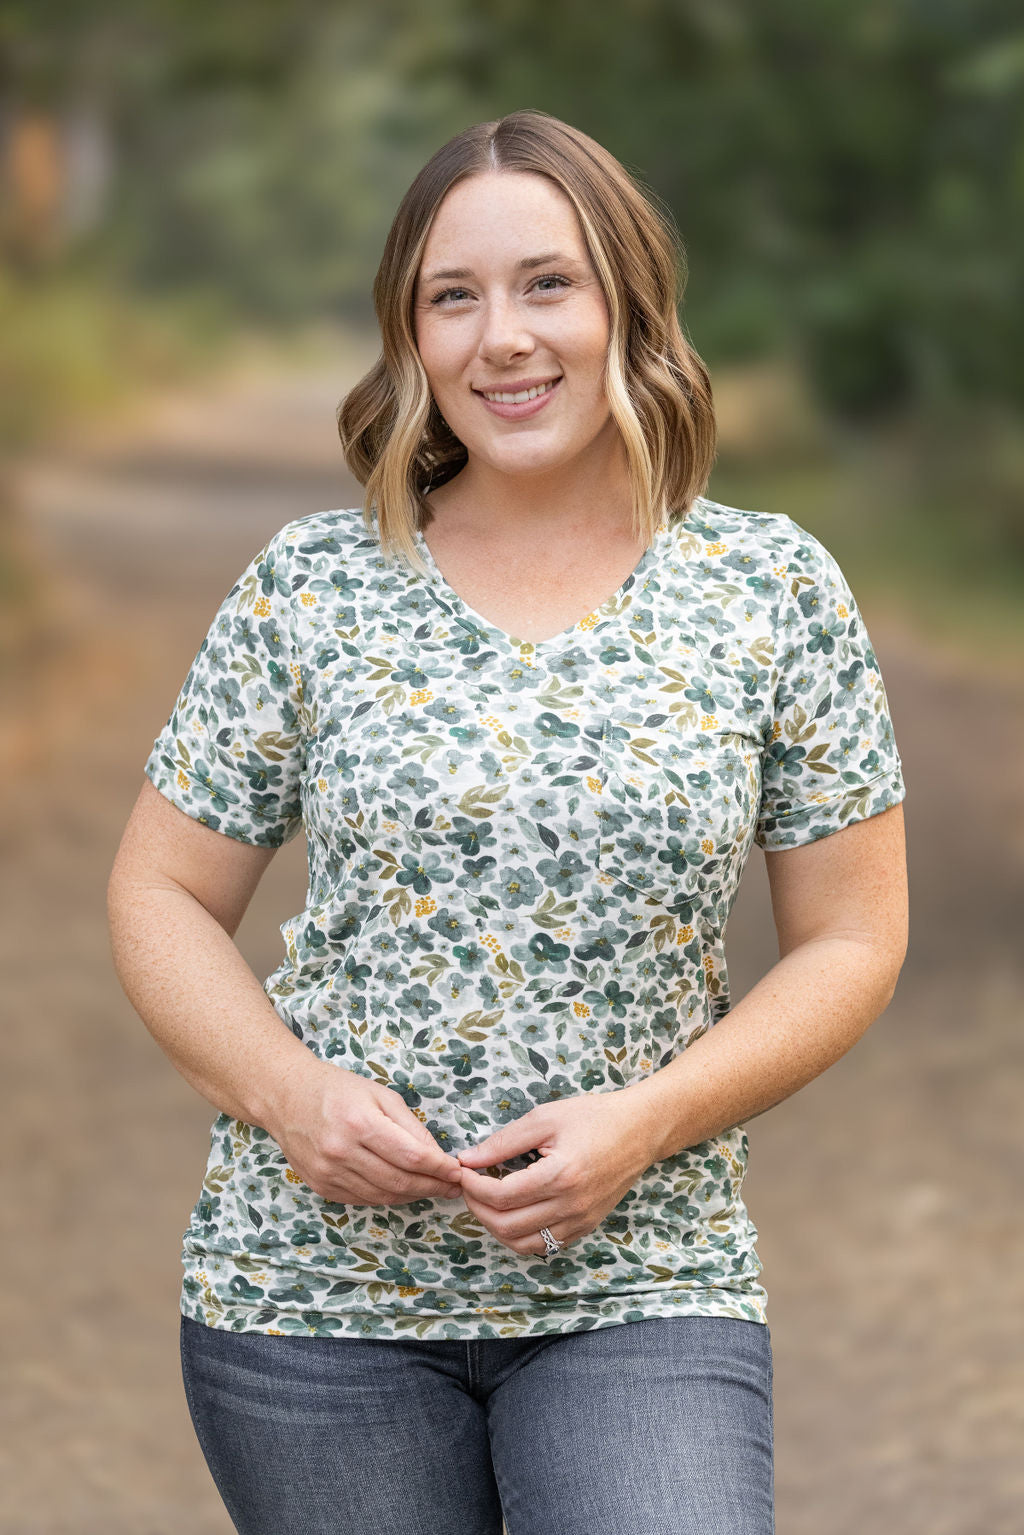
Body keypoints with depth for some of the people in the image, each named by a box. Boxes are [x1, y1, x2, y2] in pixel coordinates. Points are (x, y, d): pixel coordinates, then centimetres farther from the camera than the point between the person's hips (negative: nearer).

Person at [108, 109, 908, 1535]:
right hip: (313, 1284, 1)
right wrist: (290, 1094, -11)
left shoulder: (772, 589, 1)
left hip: (642, 1285, -1)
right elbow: (163, 897, 6)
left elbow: (851, 940, 3)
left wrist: (647, 1120, -11)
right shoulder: (311, 586, 1)